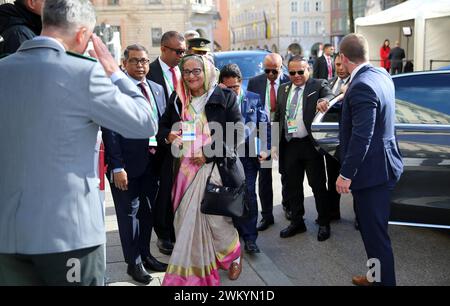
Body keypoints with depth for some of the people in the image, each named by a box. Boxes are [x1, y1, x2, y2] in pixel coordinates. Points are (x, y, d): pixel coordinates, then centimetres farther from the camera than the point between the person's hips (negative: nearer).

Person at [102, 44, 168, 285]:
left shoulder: (157, 89, 11)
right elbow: (110, 131, -13)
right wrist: (117, 167, -18)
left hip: (152, 160, 6)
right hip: (128, 163, -6)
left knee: (147, 211, 18)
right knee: (129, 213, 6)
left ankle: (145, 255, 34)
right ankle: (133, 263, 20)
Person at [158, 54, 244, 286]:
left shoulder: (225, 98, -1)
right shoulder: (177, 100, 11)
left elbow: (237, 134, -7)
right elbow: (162, 127, 18)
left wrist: (209, 153, -14)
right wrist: (168, 137, -6)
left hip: (214, 169, -4)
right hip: (184, 169, 4)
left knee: (215, 219, -3)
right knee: (186, 221, 6)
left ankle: (234, 256, 27)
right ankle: (191, 270, 24)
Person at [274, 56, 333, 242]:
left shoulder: (319, 85, -1)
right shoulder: (283, 89, 13)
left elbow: (331, 97, -19)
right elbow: (277, 117, 14)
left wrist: (324, 101, -42)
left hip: (310, 144, -5)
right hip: (289, 145, 5)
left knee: (318, 185, 6)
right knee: (292, 186, 14)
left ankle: (324, 224, 21)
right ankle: (297, 222, 29)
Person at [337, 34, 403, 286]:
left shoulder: (361, 86, -23)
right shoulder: (382, 75, 6)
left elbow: (361, 137, -25)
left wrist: (346, 174, -19)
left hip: (371, 170, -10)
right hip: (383, 164, 10)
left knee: (375, 233, 2)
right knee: (375, 229, 22)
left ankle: (385, 282, 15)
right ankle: (378, 277, 37)